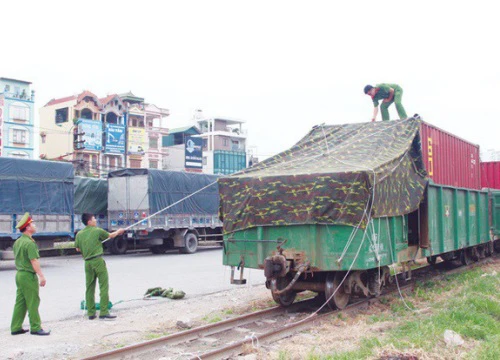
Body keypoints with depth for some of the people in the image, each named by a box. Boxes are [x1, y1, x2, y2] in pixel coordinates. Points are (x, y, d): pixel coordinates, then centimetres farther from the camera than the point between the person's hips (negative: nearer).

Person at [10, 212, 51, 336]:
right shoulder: (30, 243, -18)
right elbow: (34, 261, -21)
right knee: (33, 302, -2)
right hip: (29, 276, -9)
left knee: (20, 302, 13)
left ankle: (16, 328, 18)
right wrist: (41, 276, -19)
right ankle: (35, 328, 4)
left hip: (19, 274, 9)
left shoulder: (17, 242, 11)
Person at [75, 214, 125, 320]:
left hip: (87, 262, 5)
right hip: (98, 260, -5)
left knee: (89, 288, 10)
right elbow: (110, 235, 12)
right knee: (104, 286, -3)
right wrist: (118, 231, 32)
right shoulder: (97, 231, -3)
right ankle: (104, 312, -7)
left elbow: (77, 248, 15)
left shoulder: (79, 234, 7)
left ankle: (91, 313, 13)